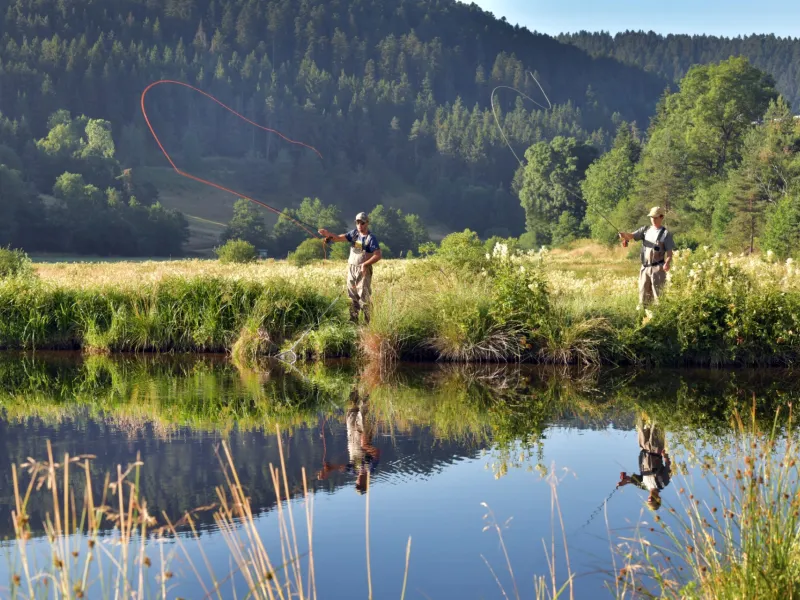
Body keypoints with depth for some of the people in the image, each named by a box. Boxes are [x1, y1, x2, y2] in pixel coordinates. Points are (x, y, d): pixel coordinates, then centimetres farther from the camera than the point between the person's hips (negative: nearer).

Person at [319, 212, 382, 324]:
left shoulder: (371, 238, -9)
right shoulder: (354, 233, 8)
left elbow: (378, 255, -16)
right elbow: (339, 238, 0)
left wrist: (365, 264, -25)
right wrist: (328, 234, -19)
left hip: (363, 271, -6)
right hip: (351, 269, 6)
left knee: (364, 297, -9)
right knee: (352, 297, 10)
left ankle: (368, 322, -5)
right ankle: (353, 321, 16)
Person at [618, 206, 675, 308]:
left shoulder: (665, 233, -4)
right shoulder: (645, 229, 11)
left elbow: (669, 252, -8)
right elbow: (632, 236, 2)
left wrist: (668, 263, -27)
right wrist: (624, 235, -21)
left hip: (658, 268, -5)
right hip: (645, 267, 5)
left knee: (658, 294, -5)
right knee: (643, 293, 13)